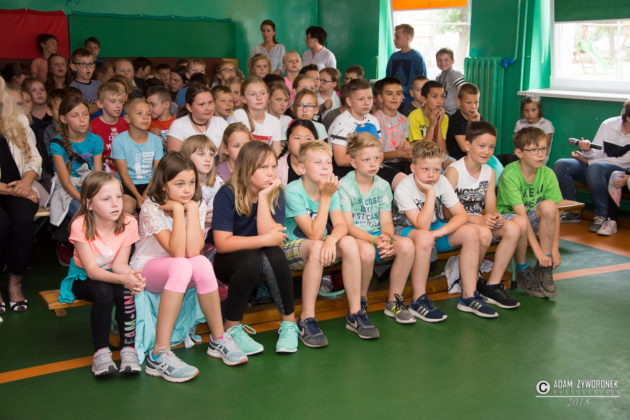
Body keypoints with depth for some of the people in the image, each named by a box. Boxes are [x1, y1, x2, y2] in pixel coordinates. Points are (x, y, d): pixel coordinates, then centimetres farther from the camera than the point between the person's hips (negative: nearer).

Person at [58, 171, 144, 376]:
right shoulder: (80, 226, -23)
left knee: (125, 291, -31)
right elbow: (91, 270, -27)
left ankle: (128, 348, -21)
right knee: (103, 292, -34)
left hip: (112, 275, 2)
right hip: (83, 278, -2)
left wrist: (132, 275, -41)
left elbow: (120, 263, -17)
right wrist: (122, 278, -44)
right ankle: (101, 351, -23)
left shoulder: (128, 223, -15)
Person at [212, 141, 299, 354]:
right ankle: (231, 328, -18)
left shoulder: (276, 194, -6)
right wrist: (265, 240, -25)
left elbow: (271, 236, -19)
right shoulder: (227, 195, -15)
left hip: (261, 258, 3)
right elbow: (222, 243, -23)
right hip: (228, 261, -3)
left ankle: (289, 323, -16)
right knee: (252, 259, -35)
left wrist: (263, 197, -23)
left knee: (275, 255, -31)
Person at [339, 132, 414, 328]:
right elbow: (348, 226, -14)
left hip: (377, 235, 5)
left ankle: (394, 302, -5)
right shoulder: (344, 186, -8)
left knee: (406, 245, -24)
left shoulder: (383, 185, 8)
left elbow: (386, 221, 3)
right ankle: (358, 309, -20)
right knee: (367, 251, -39)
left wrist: (387, 238, -21)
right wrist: (374, 240, -28)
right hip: (353, 238, -5)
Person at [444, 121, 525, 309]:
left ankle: (492, 286, -13)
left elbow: (490, 207, 6)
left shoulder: (490, 172, 9)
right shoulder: (454, 171, -12)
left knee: (513, 228, -19)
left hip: (479, 222, 7)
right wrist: (478, 220, -27)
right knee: (482, 232, -36)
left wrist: (495, 216, -19)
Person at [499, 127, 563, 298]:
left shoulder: (548, 174, -10)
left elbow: (554, 213, -12)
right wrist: (537, 250, -32)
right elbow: (521, 214, -29)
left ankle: (543, 269, -18)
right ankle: (523, 271, -11)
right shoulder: (509, 175, -24)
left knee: (548, 206, -27)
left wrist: (555, 248, -21)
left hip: (532, 219, 4)